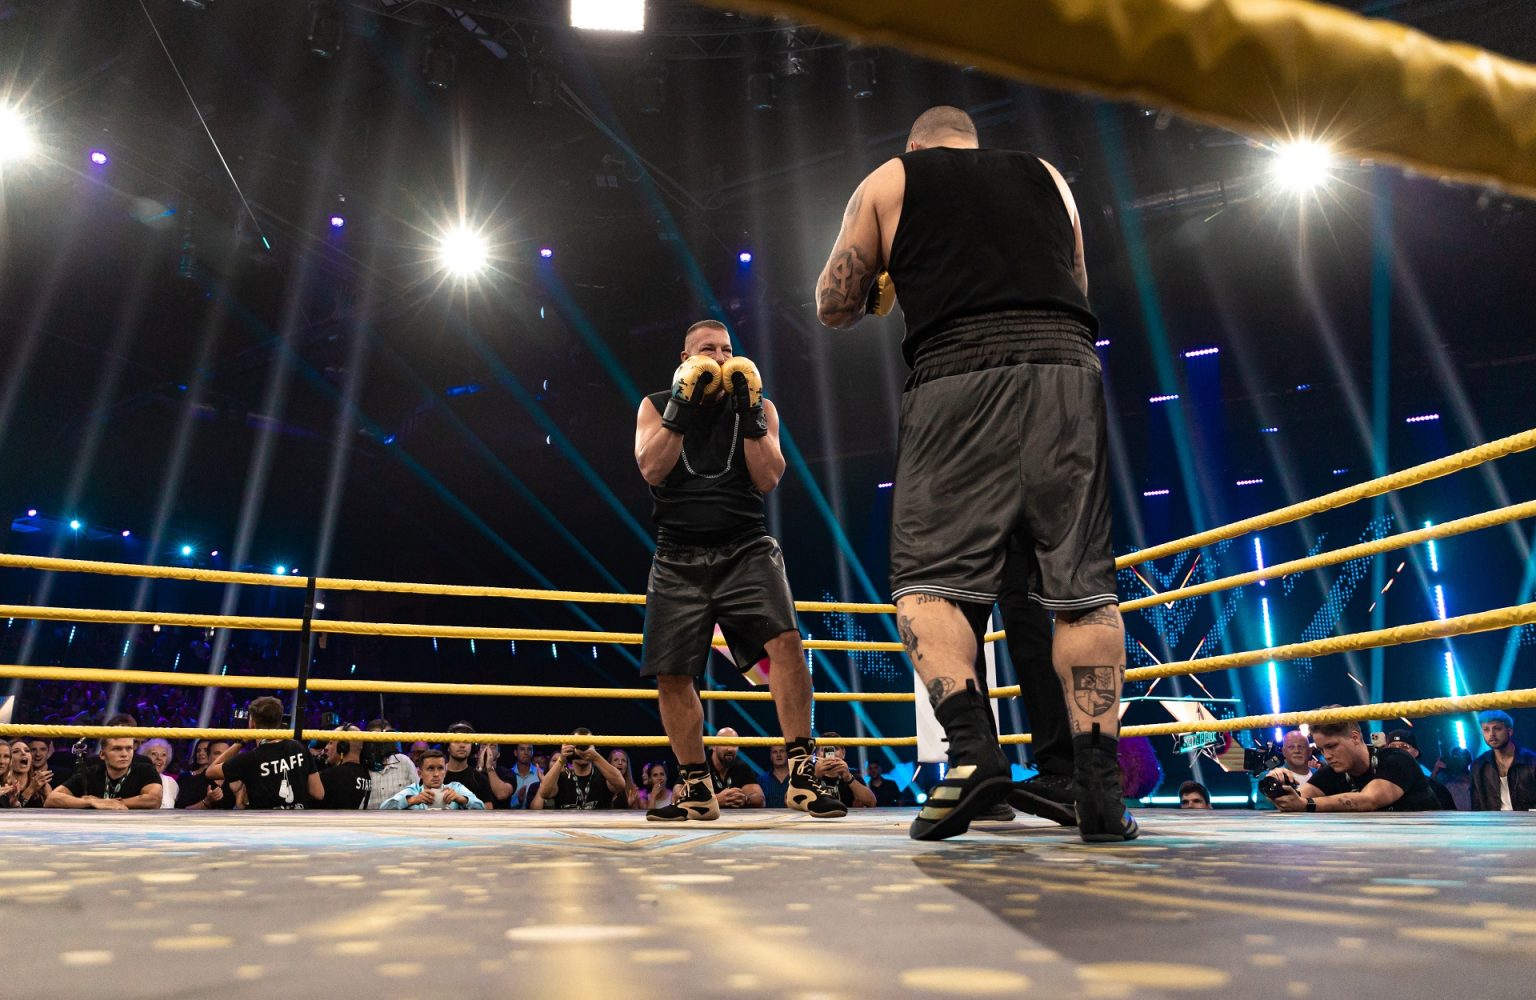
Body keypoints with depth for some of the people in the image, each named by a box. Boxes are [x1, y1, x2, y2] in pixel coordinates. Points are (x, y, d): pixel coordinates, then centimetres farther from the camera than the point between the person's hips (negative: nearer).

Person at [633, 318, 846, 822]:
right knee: (671, 675, 1)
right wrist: (683, 404, -12)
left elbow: (767, 479, -3)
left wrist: (748, 414, -12)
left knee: (785, 641, -24)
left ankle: (802, 775, -15)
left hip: (746, 549, -1)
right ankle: (698, 792, 17)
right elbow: (652, 469, -8)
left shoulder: (758, 406, 9)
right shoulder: (657, 405, 9)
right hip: (679, 558, 1)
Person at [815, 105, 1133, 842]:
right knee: (1081, 583, 1)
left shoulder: (888, 182, 19)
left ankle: (972, 748, -18)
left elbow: (833, 306, 17)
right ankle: (1100, 788, -1)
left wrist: (886, 290, 36)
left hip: (958, 377, -3)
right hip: (1066, 369, 3)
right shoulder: (1046, 177, 27)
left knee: (928, 576, 0)